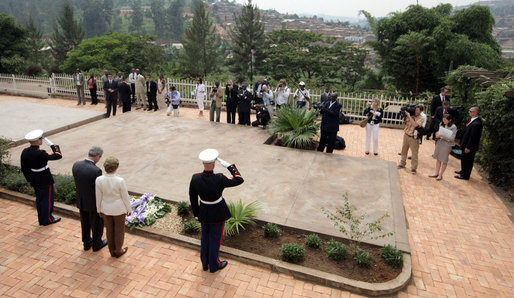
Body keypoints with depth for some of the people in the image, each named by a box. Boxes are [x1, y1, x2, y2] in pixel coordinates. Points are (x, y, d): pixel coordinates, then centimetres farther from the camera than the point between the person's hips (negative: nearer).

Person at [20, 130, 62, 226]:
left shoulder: (24, 152, -4)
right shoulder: (40, 154, -28)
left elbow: (24, 169, 5)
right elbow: (58, 155, -23)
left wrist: (30, 179, 18)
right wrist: (52, 145, -13)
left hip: (35, 181, 8)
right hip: (46, 181, -8)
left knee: (39, 199, 19)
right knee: (48, 199, 9)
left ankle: (41, 219, 32)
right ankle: (47, 219, 20)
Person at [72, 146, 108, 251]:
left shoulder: (76, 165, -11)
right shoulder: (96, 171, -32)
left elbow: (77, 183, 3)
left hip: (81, 200, 6)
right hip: (94, 202, -6)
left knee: (85, 223, 25)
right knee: (97, 224, 18)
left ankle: (86, 243, 43)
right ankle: (97, 244, 37)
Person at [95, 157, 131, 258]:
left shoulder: (99, 180, -20)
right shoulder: (120, 181, -29)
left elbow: (98, 197, -7)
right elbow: (125, 197, -16)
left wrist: (99, 209, 10)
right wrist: (129, 209, 0)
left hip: (106, 209, 3)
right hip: (118, 209, -3)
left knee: (109, 229, 22)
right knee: (119, 230, 18)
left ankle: (112, 251, 39)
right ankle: (118, 251, 36)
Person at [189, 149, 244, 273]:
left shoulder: (195, 179, -19)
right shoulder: (219, 180, -31)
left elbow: (193, 198, -5)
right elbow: (239, 180, -18)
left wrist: (196, 214, 10)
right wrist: (229, 166, -15)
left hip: (203, 212, 4)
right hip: (218, 213, -4)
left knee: (205, 237, 24)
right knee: (215, 238, 15)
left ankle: (205, 263, 42)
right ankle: (214, 265, 34)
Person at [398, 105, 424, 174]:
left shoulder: (421, 118, -9)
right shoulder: (411, 116, 2)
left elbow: (415, 124, -26)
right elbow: (404, 123, 9)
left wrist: (409, 116, -23)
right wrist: (404, 116, -9)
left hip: (413, 138, -5)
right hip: (406, 135, 5)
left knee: (414, 153, -1)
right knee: (404, 151, 16)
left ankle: (413, 168, 6)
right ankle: (402, 164, 32)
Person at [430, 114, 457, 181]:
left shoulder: (453, 127, -13)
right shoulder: (442, 125, 4)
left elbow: (452, 138, -17)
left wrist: (442, 135, -22)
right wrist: (437, 134, -7)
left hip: (447, 145, -6)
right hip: (439, 143, 6)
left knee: (444, 161, 5)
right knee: (438, 159, 12)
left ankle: (440, 175, 16)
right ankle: (436, 173, 23)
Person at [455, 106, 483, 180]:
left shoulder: (476, 124, -28)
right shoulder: (473, 120, 3)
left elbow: (473, 137, -25)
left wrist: (468, 147, -20)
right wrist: (462, 143, 17)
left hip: (470, 147, -10)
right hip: (466, 144, 10)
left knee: (467, 160, 5)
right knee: (463, 159, 24)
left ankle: (465, 175, 19)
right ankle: (463, 171, 42)